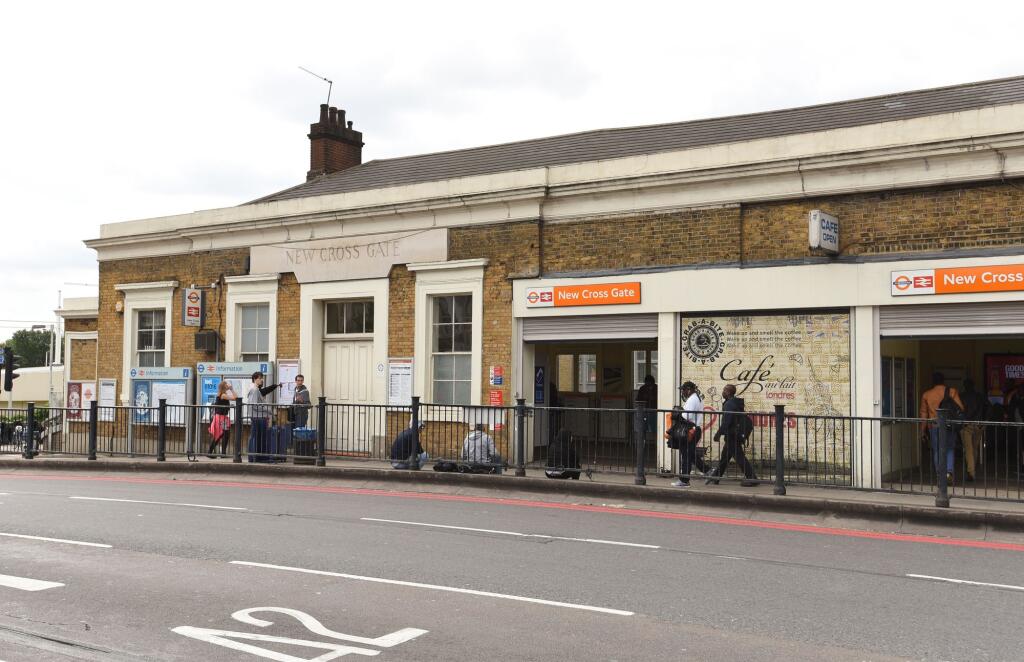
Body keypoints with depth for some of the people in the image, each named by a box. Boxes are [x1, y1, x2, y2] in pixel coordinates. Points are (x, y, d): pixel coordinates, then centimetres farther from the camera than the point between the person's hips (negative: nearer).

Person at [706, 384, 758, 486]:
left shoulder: (729, 404, -17)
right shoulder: (736, 403, 14)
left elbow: (726, 421, -23)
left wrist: (719, 433, -15)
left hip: (732, 435, -11)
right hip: (735, 434, 11)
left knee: (739, 457, -7)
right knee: (724, 456, 15)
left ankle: (752, 478, -5)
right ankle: (715, 477, 23)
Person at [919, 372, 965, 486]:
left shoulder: (926, 394, 4)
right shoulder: (952, 392, -1)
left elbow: (923, 413, 7)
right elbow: (960, 408, -5)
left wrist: (923, 430, 13)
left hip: (934, 425, 1)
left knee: (936, 451, 9)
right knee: (949, 450, 12)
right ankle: (949, 472, -7)